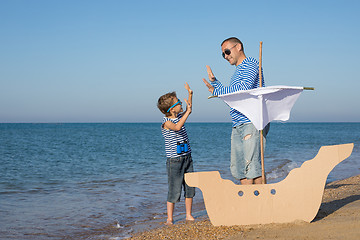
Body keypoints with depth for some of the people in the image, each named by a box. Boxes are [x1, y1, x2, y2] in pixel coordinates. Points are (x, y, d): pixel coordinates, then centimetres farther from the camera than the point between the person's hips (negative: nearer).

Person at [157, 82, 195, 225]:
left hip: (187, 158, 7)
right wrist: (188, 112, -34)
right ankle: (169, 219, 7)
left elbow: (187, 111, 30)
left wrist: (190, 95, 21)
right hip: (174, 161, -7)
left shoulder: (179, 116, 9)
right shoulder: (166, 122, -14)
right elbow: (177, 127, -35)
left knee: (190, 188, 9)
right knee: (174, 191, -4)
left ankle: (189, 216, 20)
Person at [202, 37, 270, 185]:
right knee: (239, 169, 4)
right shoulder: (237, 72, 26)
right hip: (238, 126, 9)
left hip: (253, 123, -9)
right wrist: (213, 81, 30)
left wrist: (216, 92, -8)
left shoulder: (250, 64, -1)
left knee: (252, 167, -14)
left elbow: (244, 88, -17)